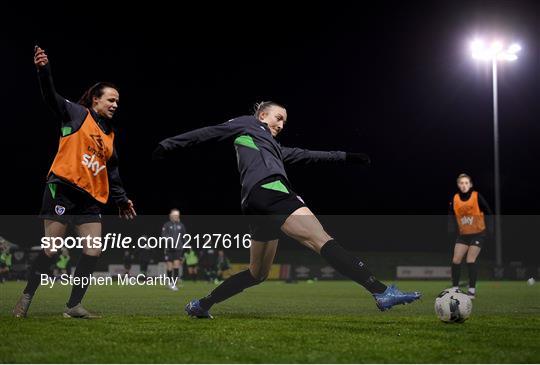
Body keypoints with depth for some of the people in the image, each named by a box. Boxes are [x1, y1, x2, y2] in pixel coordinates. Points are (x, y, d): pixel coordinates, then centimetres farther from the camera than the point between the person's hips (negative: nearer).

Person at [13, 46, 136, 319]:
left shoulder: (109, 134, 19)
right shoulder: (76, 114, 1)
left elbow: (112, 172, 25)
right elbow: (51, 97, -13)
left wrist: (121, 199, 22)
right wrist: (43, 70, -30)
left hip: (91, 198, 7)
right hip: (63, 189, -6)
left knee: (93, 252, -4)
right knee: (50, 249, -6)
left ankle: (73, 305, 4)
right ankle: (27, 297, 9)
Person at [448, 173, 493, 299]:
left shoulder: (477, 197, -12)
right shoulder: (455, 199, -2)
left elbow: (488, 212, -7)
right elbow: (451, 215, 4)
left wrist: (489, 229, -12)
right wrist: (451, 230, -9)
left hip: (478, 233, -4)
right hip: (463, 234, 4)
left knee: (470, 260, -10)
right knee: (456, 260, -4)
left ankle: (472, 290, -2)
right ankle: (455, 288, 6)